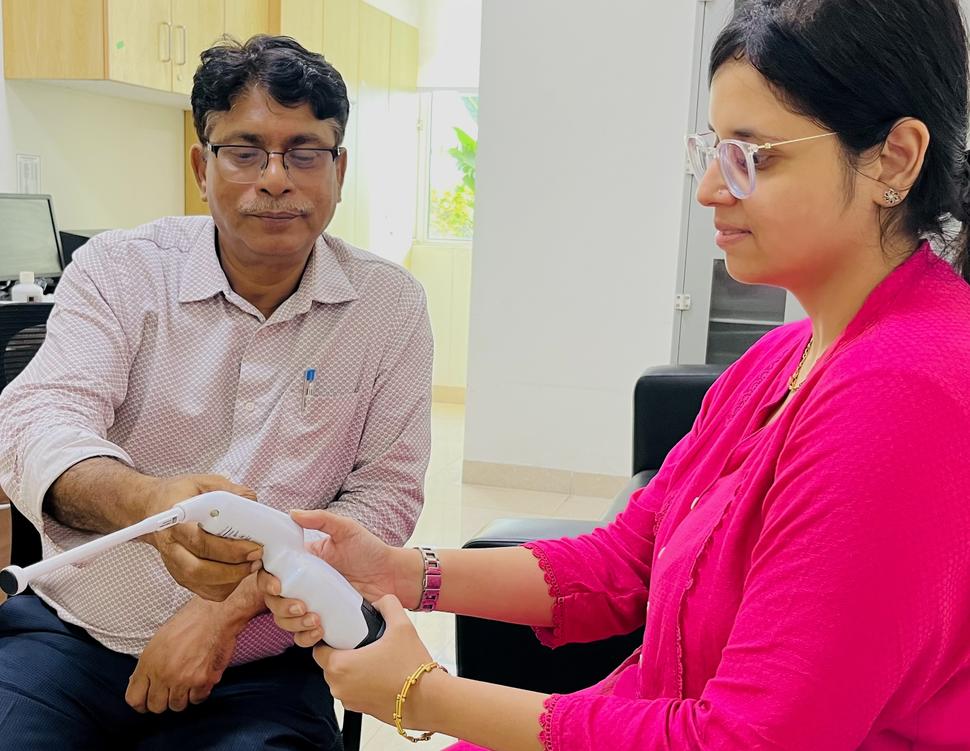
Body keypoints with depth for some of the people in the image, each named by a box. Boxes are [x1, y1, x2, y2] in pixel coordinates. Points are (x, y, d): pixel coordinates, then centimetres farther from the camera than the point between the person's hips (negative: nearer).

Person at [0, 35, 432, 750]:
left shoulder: (390, 306, -2)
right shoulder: (119, 269, -2)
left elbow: (384, 496, -4)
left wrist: (229, 606, -14)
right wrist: (146, 503, -38)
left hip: (258, 671, 0)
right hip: (70, 633, 1)